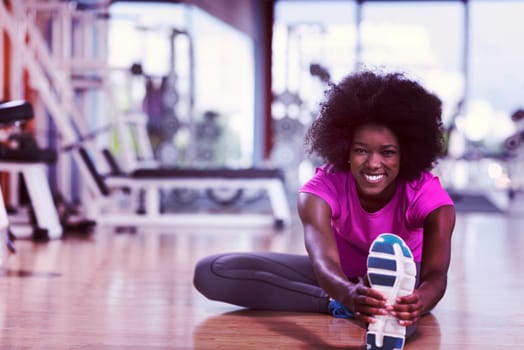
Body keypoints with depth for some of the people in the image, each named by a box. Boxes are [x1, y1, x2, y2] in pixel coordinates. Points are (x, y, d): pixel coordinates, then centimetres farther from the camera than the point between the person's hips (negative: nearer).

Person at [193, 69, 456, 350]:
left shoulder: (428, 195, -27)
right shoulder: (323, 187, -27)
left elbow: (437, 272, -42)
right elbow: (323, 260, -45)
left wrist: (418, 301, -67)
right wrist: (349, 295, -69)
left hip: (402, 277, -2)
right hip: (342, 277, 2)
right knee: (211, 272, -20)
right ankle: (338, 305, -30)